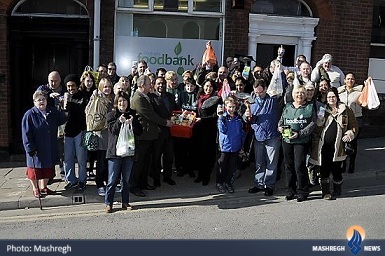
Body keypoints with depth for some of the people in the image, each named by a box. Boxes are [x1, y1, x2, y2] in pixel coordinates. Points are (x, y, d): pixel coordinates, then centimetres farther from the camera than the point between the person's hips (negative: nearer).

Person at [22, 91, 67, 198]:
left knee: (48, 169, 15)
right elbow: (26, 134, -13)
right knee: (36, 170, 9)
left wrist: (62, 110, -8)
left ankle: (43, 187, 35)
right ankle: (35, 189, 29)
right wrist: (30, 148, -16)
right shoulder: (29, 115, -12)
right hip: (36, 150, -5)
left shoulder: (52, 112, 5)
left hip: (50, 149, 5)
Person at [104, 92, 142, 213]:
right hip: (115, 150, -3)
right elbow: (112, 130, -11)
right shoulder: (112, 115, 2)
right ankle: (108, 203, 10)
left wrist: (132, 123, -13)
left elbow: (139, 131, 4)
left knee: (126, 179, 11)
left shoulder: (132, 114, 11)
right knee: (112, 179, 0)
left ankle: (125, 202, 20)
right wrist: (119, 121, -27)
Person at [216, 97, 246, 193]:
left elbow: (242, 132, 12)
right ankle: (219, 183, 25)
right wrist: (221, 117, -24)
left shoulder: (238, 118, 4)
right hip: (225, 146, -3)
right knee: (222, 166, 8)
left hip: (235, 147, 3)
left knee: (232, 166, 12)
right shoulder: (222, 117, -6)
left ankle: (228, 182, 29)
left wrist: (242, 143, 6)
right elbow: (222, 130, -19)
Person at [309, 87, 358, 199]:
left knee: (336, 169, 6)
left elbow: (354, 126, 11)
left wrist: (349, 134, -6)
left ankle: (337, 191, 27)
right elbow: (315, 127, 12)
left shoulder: (346, 110, 8)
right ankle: (326, 192, 10)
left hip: (337, 147, -1)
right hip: (323, 145, 1)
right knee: (324, 169, 0)